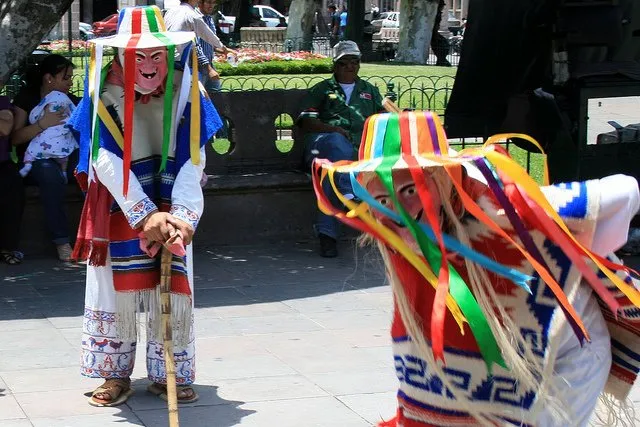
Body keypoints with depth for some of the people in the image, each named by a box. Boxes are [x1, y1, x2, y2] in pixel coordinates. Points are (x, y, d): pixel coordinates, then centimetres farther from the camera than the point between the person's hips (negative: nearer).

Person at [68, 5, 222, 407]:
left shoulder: (184, 91, -9)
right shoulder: (106, 94, -13)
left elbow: (193, 161, -13)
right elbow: (106, 161, -18)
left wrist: (181, 215, -28)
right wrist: (146, 214, -27)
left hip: (170, 207, 1)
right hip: (118, 209, -1)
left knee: (172, 291, 3)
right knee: (116, 288, 3)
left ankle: (169, 375, 16)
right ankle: (116, 374, 17)